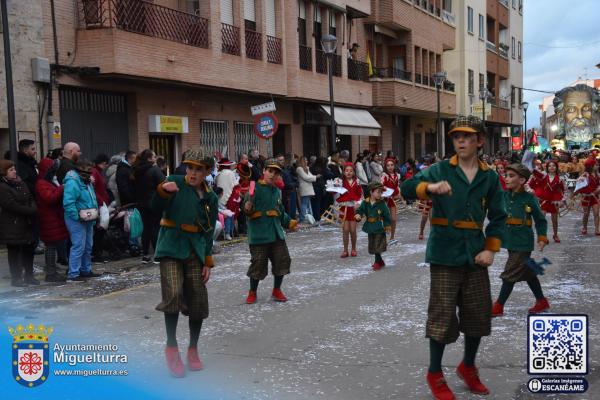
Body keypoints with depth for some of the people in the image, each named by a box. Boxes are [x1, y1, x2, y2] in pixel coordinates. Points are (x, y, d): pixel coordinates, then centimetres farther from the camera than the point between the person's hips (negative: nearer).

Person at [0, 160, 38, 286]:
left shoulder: (21, 184, 12)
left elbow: (30, 198, 10)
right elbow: (12, 205, -20)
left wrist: (33, 209, -11)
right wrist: (30, 211, -17)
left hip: (26, 223, 7)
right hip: (12, 226, -7)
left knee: (29, 248, 11)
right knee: (14, 251, 1)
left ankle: (29, 276, 21)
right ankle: (16, 278, 10)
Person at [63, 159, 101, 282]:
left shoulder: (86, 181, 13)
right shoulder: (72, 182, -19)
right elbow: (68, 202, -27)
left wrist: (94, 216, 13)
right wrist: (77, 217, -24)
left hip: (87, 220, 10)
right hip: (77, 221, -10)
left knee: (88, 246, 17)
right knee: (78, 247, -11)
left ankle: (86, 270, 29)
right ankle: (73, 274, -6)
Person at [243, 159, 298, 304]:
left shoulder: (277, 191, 15)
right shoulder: (255, 188, -9)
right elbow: (247, 209, -17)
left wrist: (289, 222, 24)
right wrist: (248, 208, -37)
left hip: (276, 233, 7)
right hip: (259, 234, -7)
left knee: (282, 260, 7)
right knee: (258, 264, -1)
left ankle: (276, 290, 27)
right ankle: (252, 292, 21)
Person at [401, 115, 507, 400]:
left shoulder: (489, 177, 6)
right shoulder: (440, 169, -3)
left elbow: (498, 217, 9)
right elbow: (407, 189, -12)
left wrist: (491, 249, -2)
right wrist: (430, 187, -31)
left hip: (475, 255, 4)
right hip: (445, 254, -4)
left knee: (479, 312, 12)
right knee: (443, 314, -1)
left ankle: (468, 367, 35)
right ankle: (435, 374, 17)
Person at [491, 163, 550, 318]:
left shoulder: (529, 199, -11)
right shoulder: (504, 196, 0)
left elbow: (541, 220, -2)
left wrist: (542, 238, -8)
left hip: (523, 242, -6)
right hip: (510, 240, 6)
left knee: (510, 274, -3)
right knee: (528, 272, 18)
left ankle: (498, 307, 6)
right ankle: (542, 302, 34)